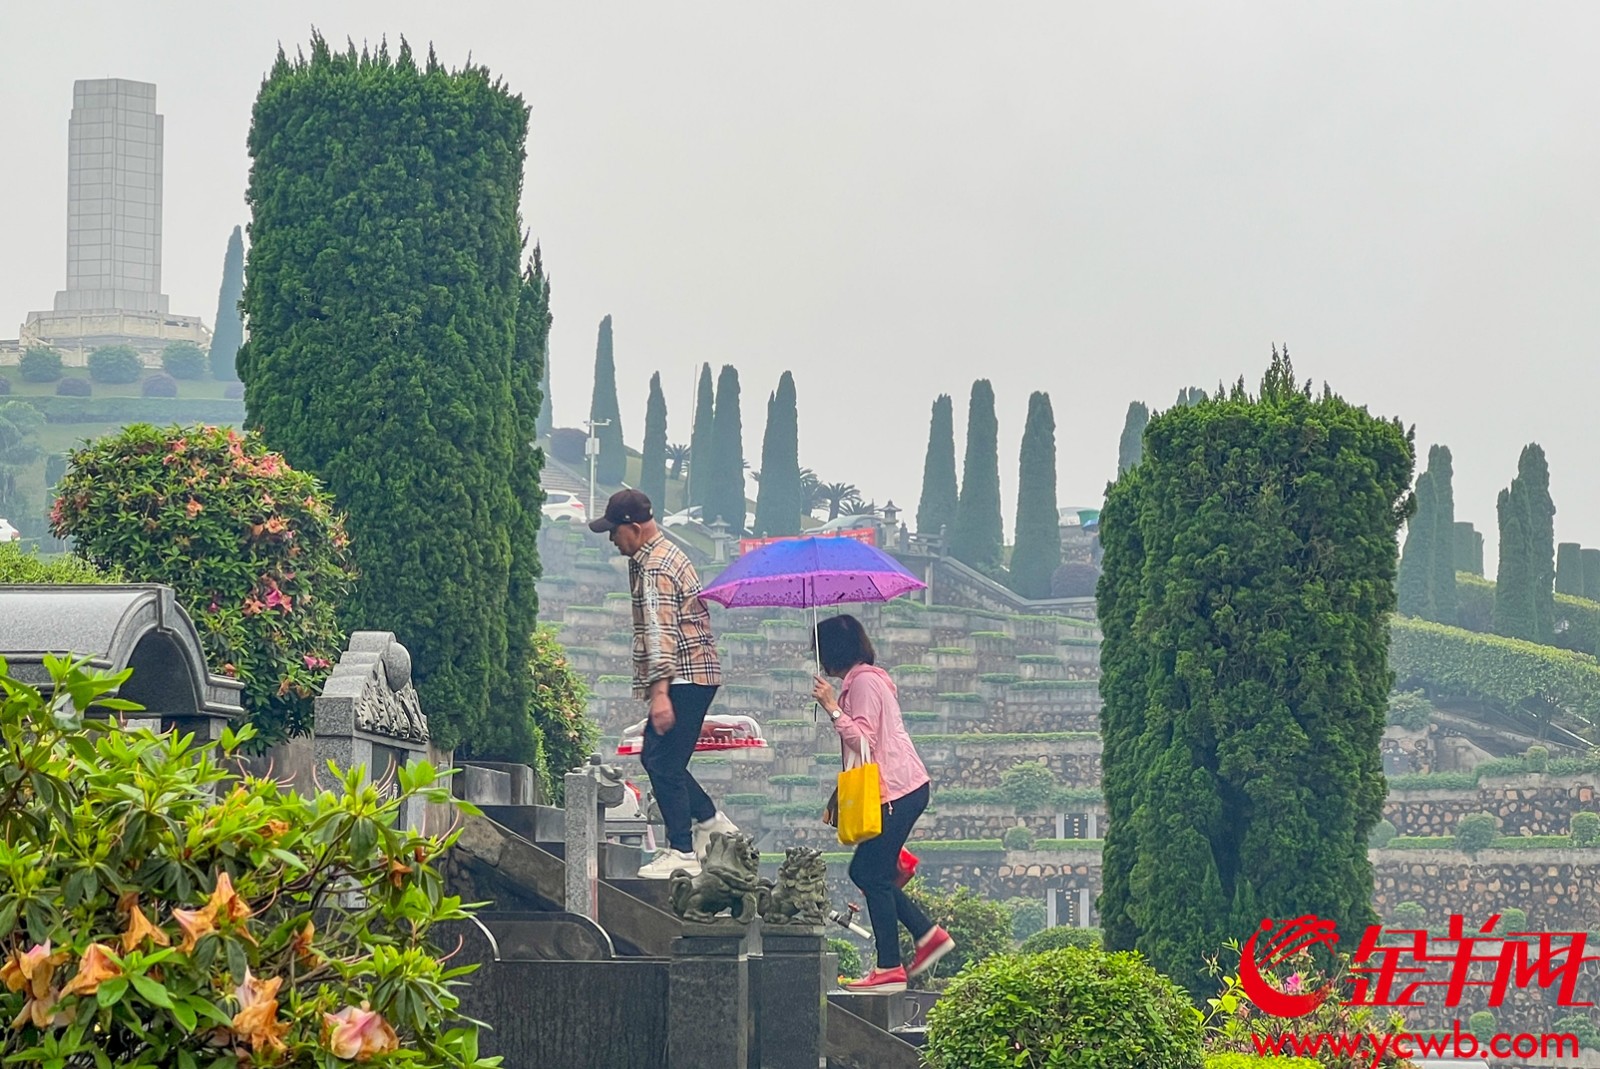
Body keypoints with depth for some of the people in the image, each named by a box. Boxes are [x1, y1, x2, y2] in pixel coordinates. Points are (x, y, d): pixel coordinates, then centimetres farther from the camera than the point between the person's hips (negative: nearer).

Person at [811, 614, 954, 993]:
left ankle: (889, 970, -7)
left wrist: (832, 708, -20)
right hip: (903, 788, 10)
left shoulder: (863, 682, -12)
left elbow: (862, 740, -20)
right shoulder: (864, 678, 19)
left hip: (898, 791, -10)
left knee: (875, 876, -7)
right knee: (864, 871, 14)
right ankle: (929, 935, 14)